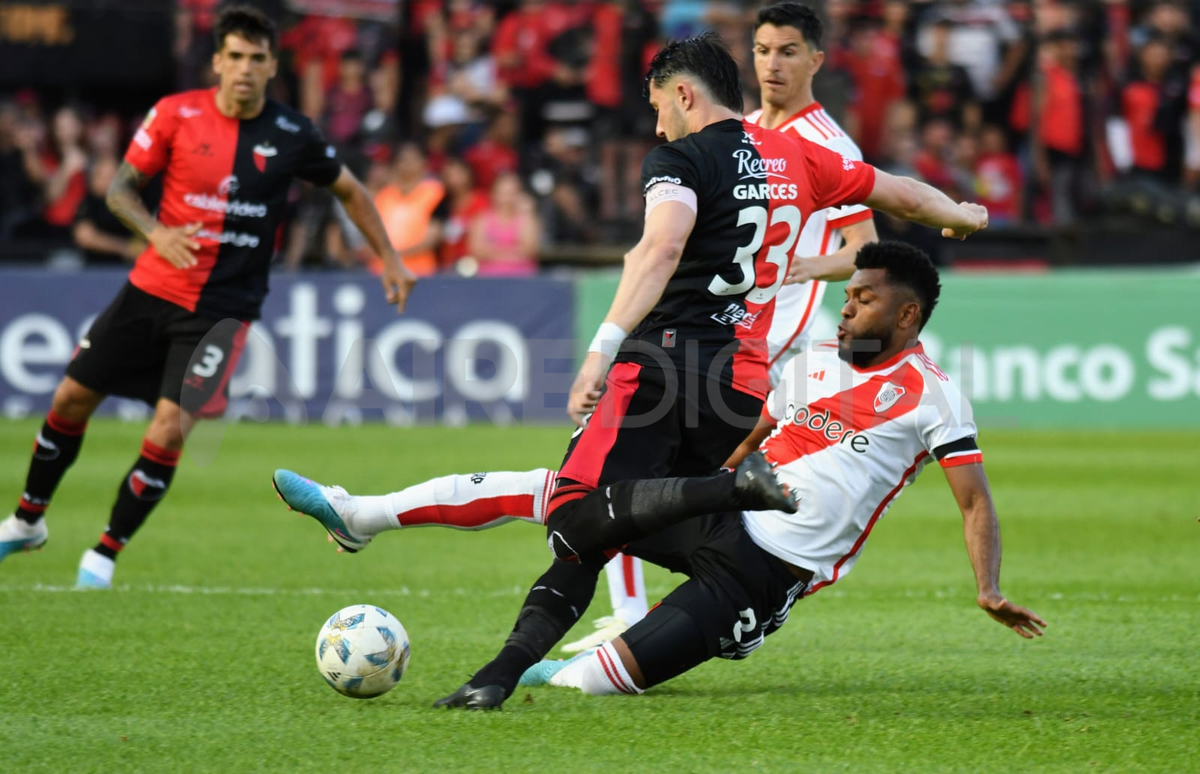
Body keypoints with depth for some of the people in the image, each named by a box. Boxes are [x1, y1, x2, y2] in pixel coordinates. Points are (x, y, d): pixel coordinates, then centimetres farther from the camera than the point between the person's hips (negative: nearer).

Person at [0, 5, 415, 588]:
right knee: (71, 401, 6)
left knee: (169, 431, -15)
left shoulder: (292, 136, -4)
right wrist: (157, 233, -19)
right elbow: (119, 187, -1)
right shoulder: (176, 114, -5)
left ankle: (106, 552, 3)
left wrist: (390, 260, 12)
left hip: (223, 308, -2)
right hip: (151, 290, 2)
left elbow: (348, 190, 12)